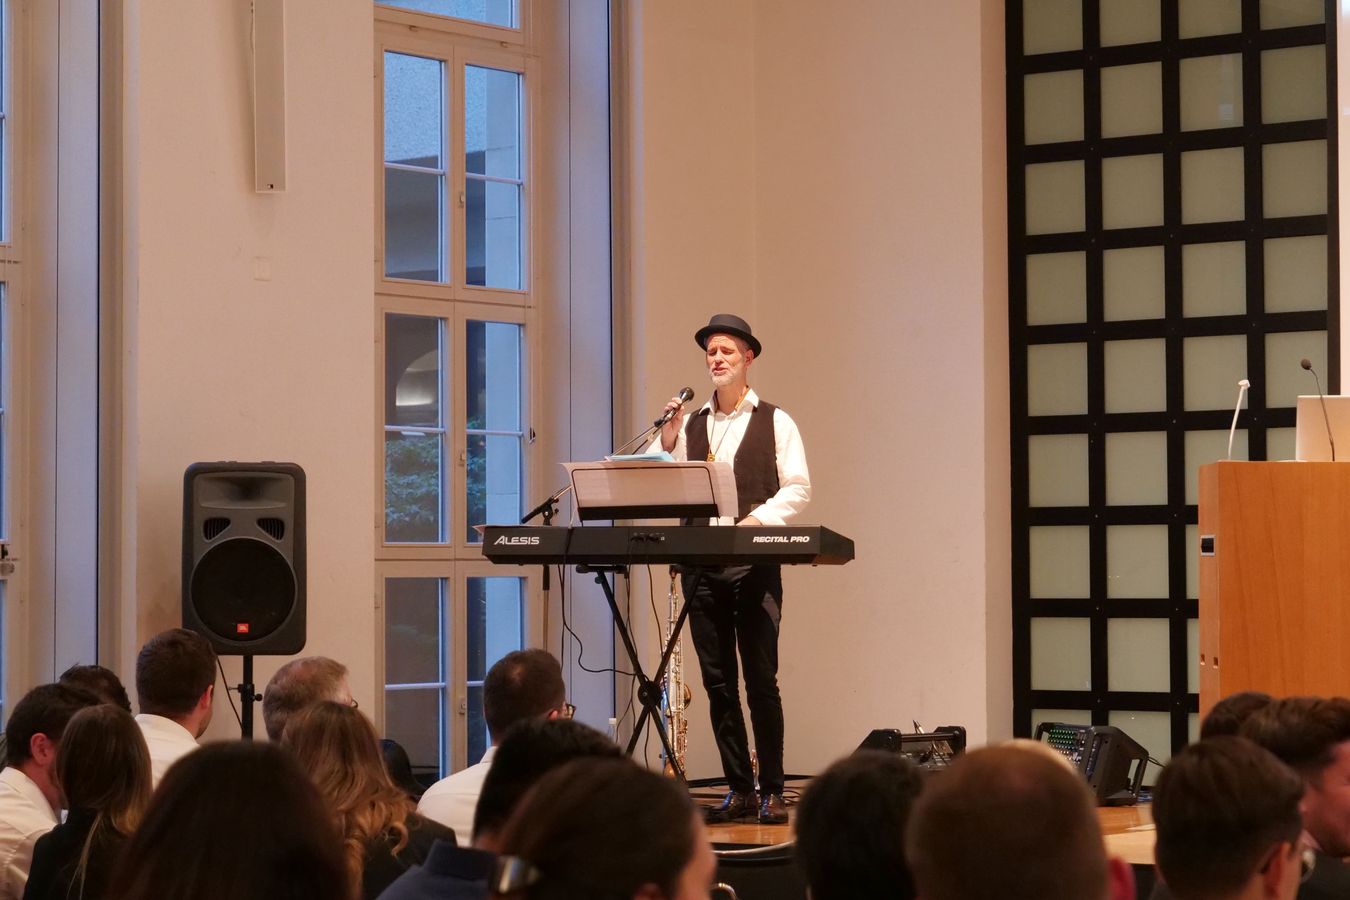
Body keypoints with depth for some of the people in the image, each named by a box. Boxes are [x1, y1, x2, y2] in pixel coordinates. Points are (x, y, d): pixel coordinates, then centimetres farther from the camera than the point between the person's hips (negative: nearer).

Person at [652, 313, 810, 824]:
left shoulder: (775, 423, 5)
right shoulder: (689, 424, 15)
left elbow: (797, 491, -2)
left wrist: (756, 520, -17)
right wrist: (667, 445, -5)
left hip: (754, 565, -4)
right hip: (700, 565, 4)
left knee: (761, 680, -6)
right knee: (718, 682, 5)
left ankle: (772, 792, -1)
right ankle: (738, 791, 11)